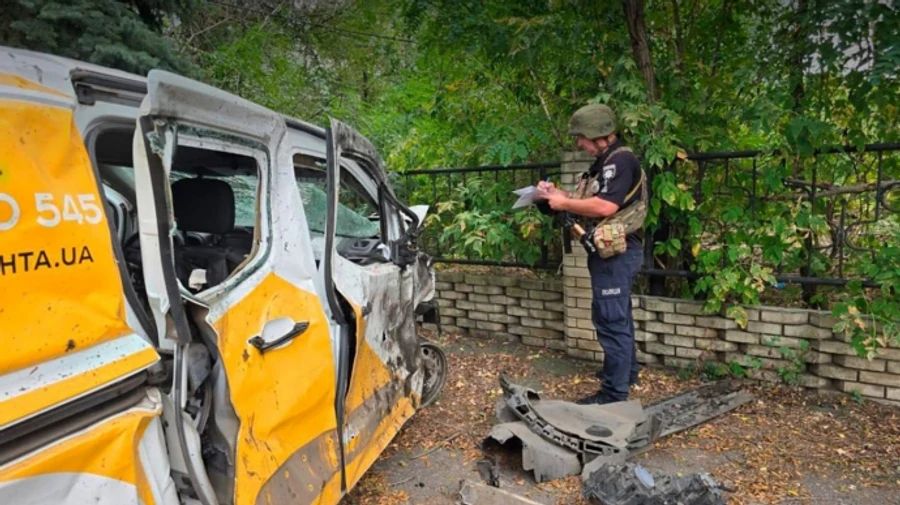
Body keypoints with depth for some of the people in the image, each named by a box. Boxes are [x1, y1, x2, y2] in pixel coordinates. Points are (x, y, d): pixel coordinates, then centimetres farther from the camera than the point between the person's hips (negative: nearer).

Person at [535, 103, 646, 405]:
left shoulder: (620, 160, -16)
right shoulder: (606, 162, 16)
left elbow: (605, 206, -29)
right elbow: (590, 203, 15)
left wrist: (564, 204, -17)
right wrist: (557, 195, 3)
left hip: (616, 252, -11)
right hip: (611, 252, 11)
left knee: (611, 320, -6)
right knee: (618, 316, 21)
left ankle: (615, 391, 3)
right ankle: (625, 372, 36)